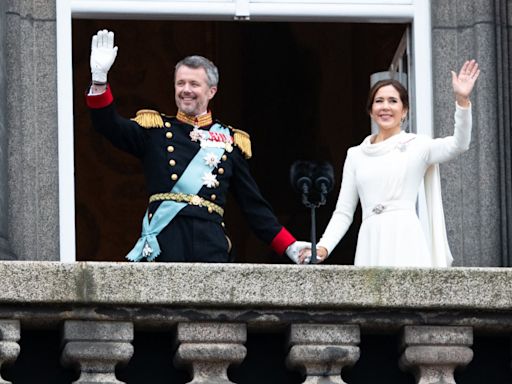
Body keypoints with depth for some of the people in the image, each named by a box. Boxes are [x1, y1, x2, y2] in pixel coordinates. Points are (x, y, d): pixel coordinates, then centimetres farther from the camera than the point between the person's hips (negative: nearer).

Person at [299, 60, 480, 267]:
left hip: (405, 241, -3)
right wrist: (323, 247, 1)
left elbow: (458, 145, -10)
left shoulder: (418, 146, 8)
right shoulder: (356, 155, 18)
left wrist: (462, 100, -22)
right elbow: (343, 212, 16)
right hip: (370, 243, 3)